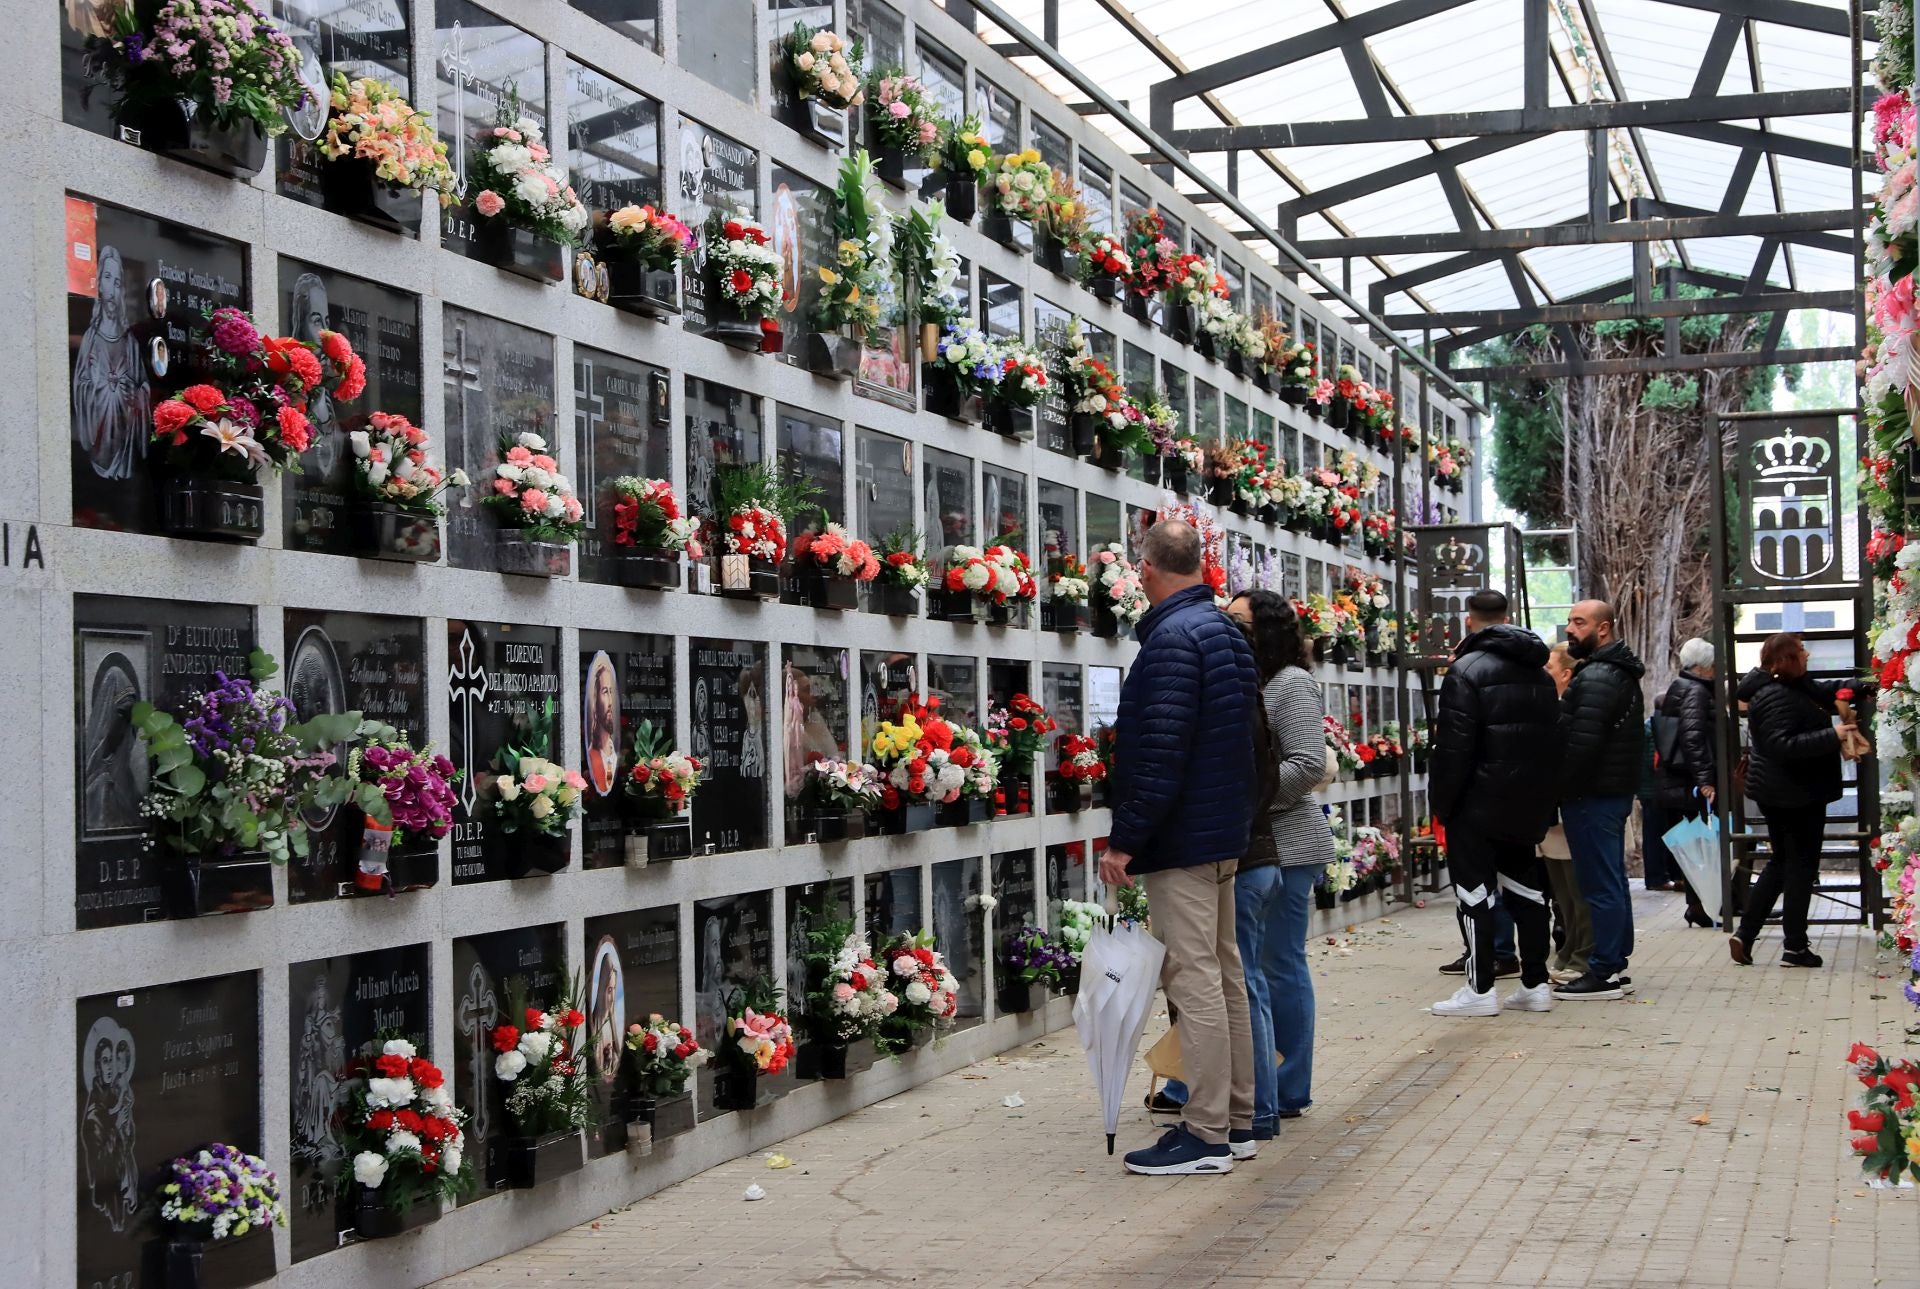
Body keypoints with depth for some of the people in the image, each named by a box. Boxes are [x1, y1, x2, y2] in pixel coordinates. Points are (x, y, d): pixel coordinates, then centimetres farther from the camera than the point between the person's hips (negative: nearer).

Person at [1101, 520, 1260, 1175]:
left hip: (1181, 840, -10)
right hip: (1225, 834, 10)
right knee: (1223, 974, 14)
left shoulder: (1172, 637, -17)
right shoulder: (1226, 631, 15)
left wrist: (1125, 839, -20)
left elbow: (1159, 752, -23)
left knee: (1194, 979, -7)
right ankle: (1236, 1121, 21)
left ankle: (1207, 1134, -4)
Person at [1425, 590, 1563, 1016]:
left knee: (1474, 887, -2)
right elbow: (1553, 738, 17)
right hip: (1529, 804, 7)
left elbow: (1453, 745, -17)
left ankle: (1480, 988, -3)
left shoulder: (1467, 670, -13)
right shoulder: (1540, 672, 12)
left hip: (1480, 805, -7)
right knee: (1526, 886, 13)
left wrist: (1441, 802, -9)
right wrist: (1543, 800, 20)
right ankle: (1535, 984, 15)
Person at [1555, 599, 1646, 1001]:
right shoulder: (1621, 673, 18)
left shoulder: (1596, 678, -17)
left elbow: (1582, 744, -24)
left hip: (1592, 796, -11)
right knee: (1611, 880, 14)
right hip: (1616, 790, 11)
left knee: (1599, 884, -8)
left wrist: (1560, 789, -15)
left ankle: (1604, 973, -5)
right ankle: (1616, 965, 20)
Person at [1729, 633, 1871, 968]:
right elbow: (1784, 745, -29)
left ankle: (1745, 935, 12)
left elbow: (1824, 691, 23)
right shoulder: (1776, 698, -21)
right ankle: (1795, 948, 5)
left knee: (1781, 863, 16)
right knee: (1801, 866, -1)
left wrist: (1861, 686, 8)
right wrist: (1831, 736, -28)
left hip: (1776, 793, 11)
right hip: (1795, 794, -11)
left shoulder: (1793, 687, 11)